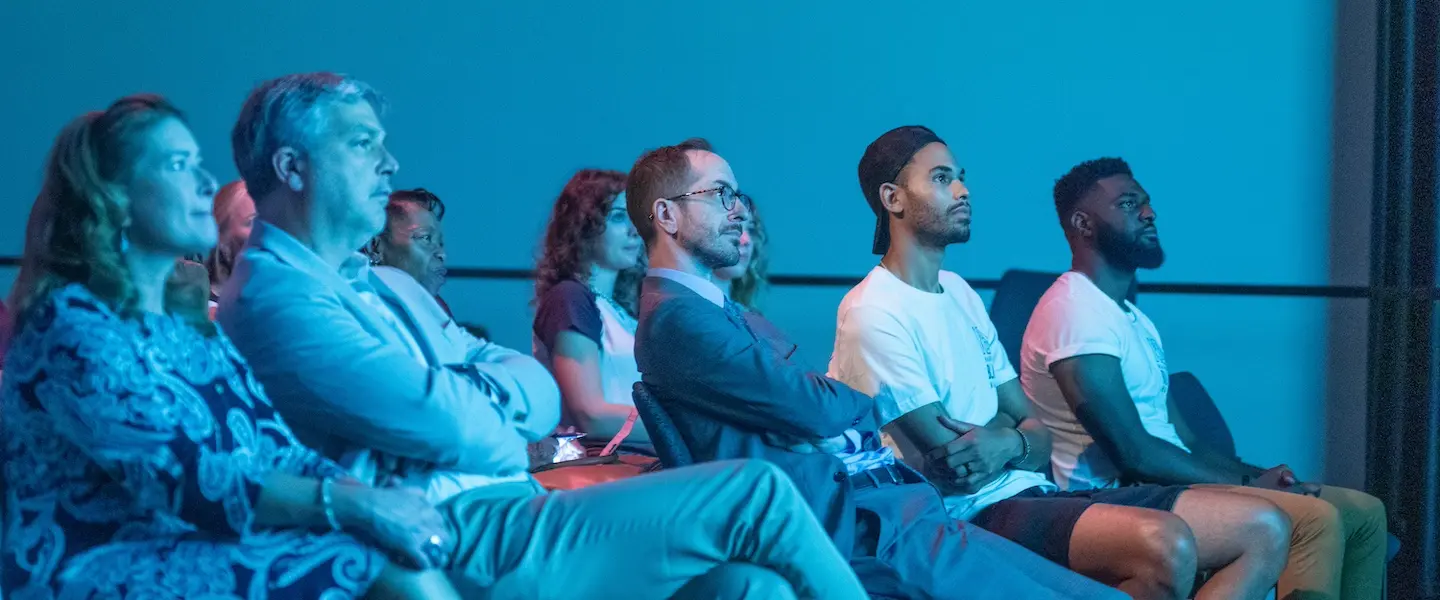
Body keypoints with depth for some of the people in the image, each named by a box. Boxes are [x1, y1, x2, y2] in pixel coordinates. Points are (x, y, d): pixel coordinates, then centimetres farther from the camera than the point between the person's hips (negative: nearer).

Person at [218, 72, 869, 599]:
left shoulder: (390, 287, 23)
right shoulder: (271, 297, -8)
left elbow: (543, 397, 16)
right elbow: (452, 429, -19)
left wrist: (485, 389, -5)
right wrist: (496, 413, 3)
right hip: (466, 546, -9)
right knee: (756, 493, -13)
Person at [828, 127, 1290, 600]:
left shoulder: (960, 294, 21)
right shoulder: (875, 313, -8)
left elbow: (1039, 439, 15)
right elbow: (949, 465, -13)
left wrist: (1005, 444, -9)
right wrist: (1009, 429, 5)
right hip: (975, 514, -9)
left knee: (1265, 529, -2)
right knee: (1165, 545, -35)